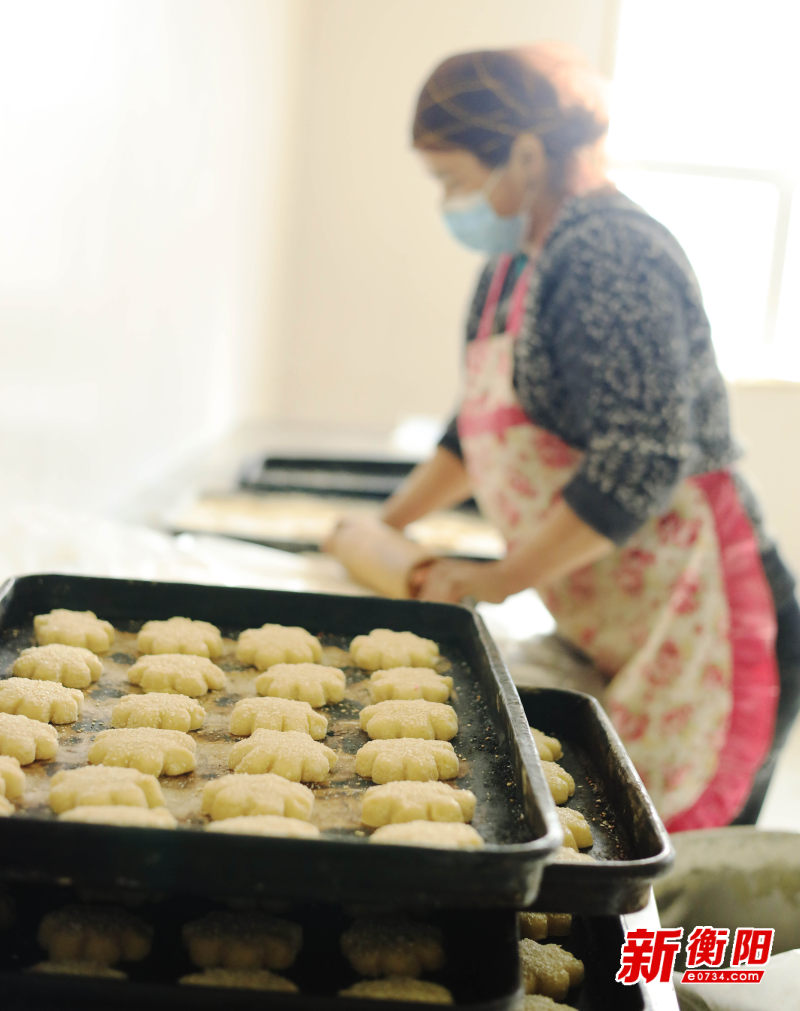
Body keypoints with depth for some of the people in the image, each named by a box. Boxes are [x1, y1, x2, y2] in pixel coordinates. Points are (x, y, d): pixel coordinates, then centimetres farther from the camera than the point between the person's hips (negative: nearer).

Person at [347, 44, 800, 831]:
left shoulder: (608, 255, -16)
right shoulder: (511, 267, 14)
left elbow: (642, 463, -23)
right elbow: (480, 428, 28)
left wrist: (491, 584, -15)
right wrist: (388, 524, 24)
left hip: (696, 630, -9)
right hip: (609, 637, 9)